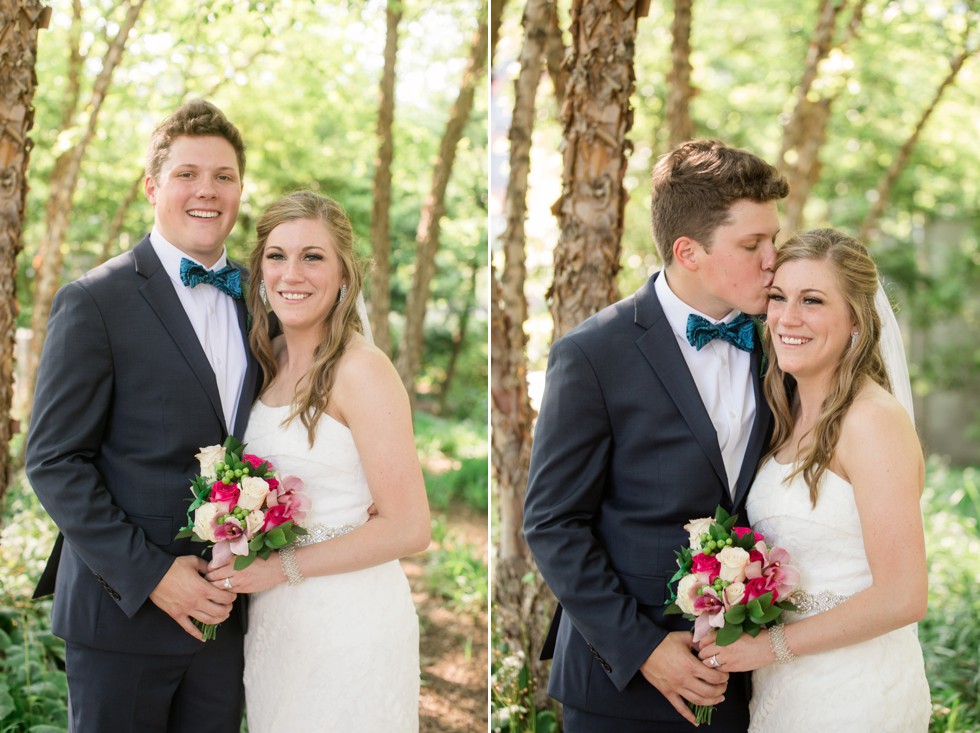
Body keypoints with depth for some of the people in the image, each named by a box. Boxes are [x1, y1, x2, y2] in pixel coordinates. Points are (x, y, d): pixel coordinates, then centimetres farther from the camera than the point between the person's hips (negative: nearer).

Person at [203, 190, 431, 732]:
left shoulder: (361, 370, -17)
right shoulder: (270, 362, 6)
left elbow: (408, 529, -20)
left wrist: (283, 566, -17)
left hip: (349, 621, -7)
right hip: (271, 619, 7)